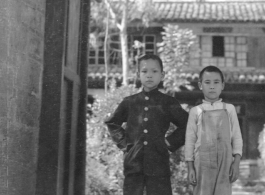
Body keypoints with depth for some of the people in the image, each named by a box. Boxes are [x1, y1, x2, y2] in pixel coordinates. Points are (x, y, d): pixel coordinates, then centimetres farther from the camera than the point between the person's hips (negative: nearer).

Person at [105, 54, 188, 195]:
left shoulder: (168, 103, 4)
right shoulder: (129, 103, 8)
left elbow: (187, 125, 9)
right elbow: (112, 123, 21)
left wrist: (170, 142, 1)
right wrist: (123, 142, 9)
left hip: (159, 164, -1)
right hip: (133, 164, 2)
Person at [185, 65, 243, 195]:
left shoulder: (229, 109, 7)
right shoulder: (195, 111, 4)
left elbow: (237, 137, 7)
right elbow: (190, 140, 5)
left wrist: (236, 162, -1)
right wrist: (190, 167, 1)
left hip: (225, 162, 1)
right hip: (203, 163, -1)